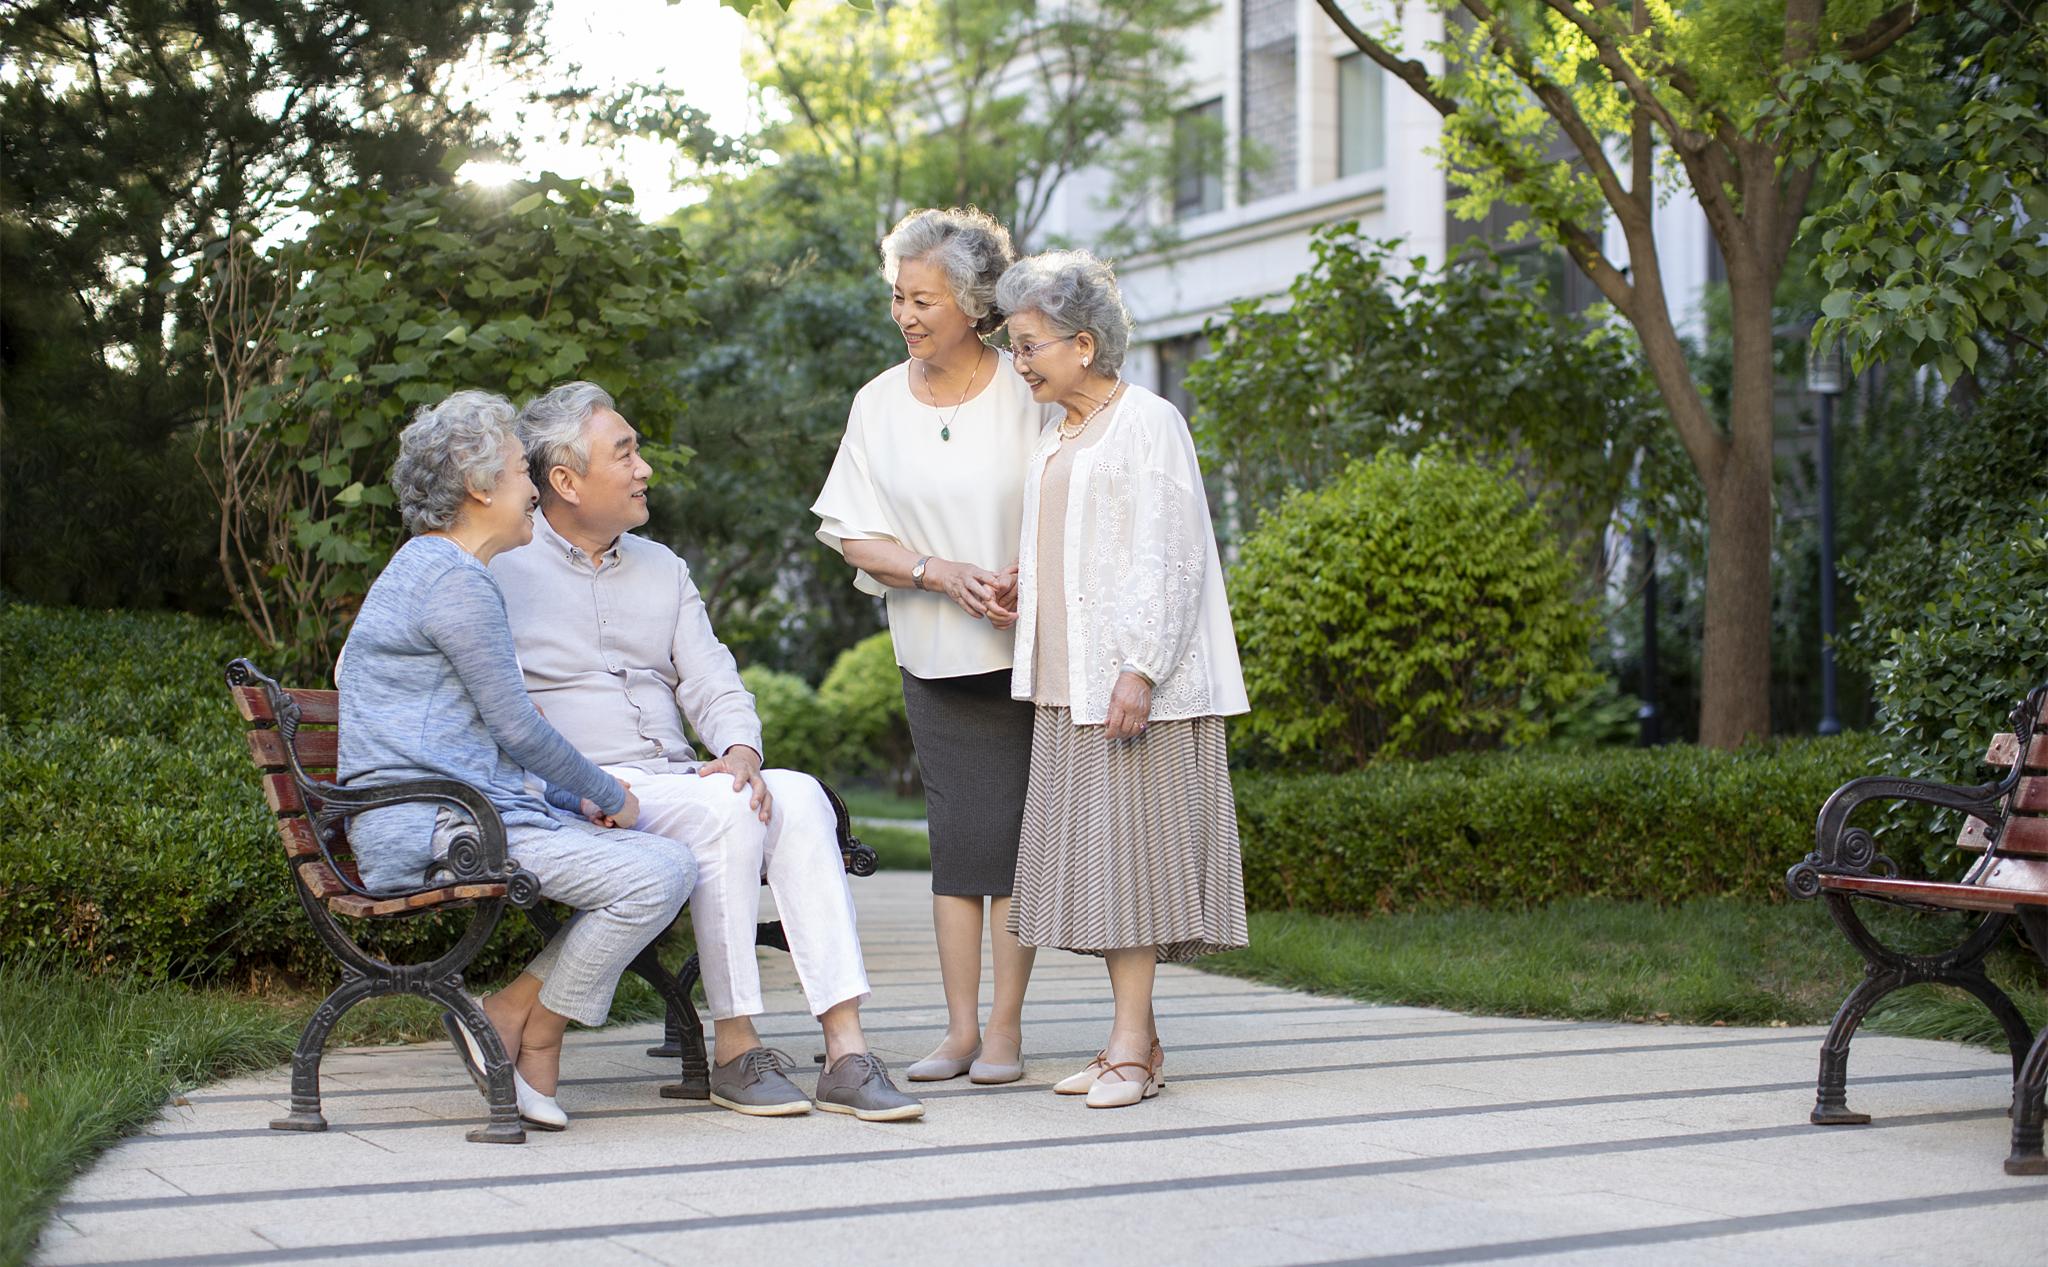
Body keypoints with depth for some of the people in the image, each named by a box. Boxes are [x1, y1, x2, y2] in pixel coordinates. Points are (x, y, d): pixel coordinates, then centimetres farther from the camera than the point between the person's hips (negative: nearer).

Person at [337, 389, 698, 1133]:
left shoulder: (428, 569, 23)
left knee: (674, 865, 0)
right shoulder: (453, 579, -11)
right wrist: (608, 797, 1)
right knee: (654, 877, -23)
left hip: (473, 812, 11)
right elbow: (517, 727, -14)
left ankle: (517, 1013, 0)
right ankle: (525, 1032, -8)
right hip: (432, 826, -11)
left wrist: (575, 800, 14)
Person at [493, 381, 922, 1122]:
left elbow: (712, 684, 16)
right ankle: (734, 1053, -23)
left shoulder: (661, 568, 22)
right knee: (723, 810, -32)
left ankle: (846, 1051, -31)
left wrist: (740, 752, -11)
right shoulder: (498, 569, 4)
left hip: (678, 778, 5)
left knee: (800, 797, -25)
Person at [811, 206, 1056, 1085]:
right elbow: (853, 534, 2)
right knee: (956, 830, 2)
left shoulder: (1026, 395, -6)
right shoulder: (879, 403, 3)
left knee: (1012, 828, -3)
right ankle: (960, 1029, 7)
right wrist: (938, 571, -13)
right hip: (935, 652, 2)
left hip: (1027, 650, -2)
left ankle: (1005, 1028, 5)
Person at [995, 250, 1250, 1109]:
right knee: (1092, 849, 7)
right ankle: (1136, 1037, 12)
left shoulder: (1147, 425, -7)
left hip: (1133, 683, -8)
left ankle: (1130, 1047, -5)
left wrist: (1140, 670, -19)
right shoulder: (1056, 437, 18)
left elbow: (1168, 558, -13)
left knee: (1130, 844, -8)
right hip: (1069, 683, 8)